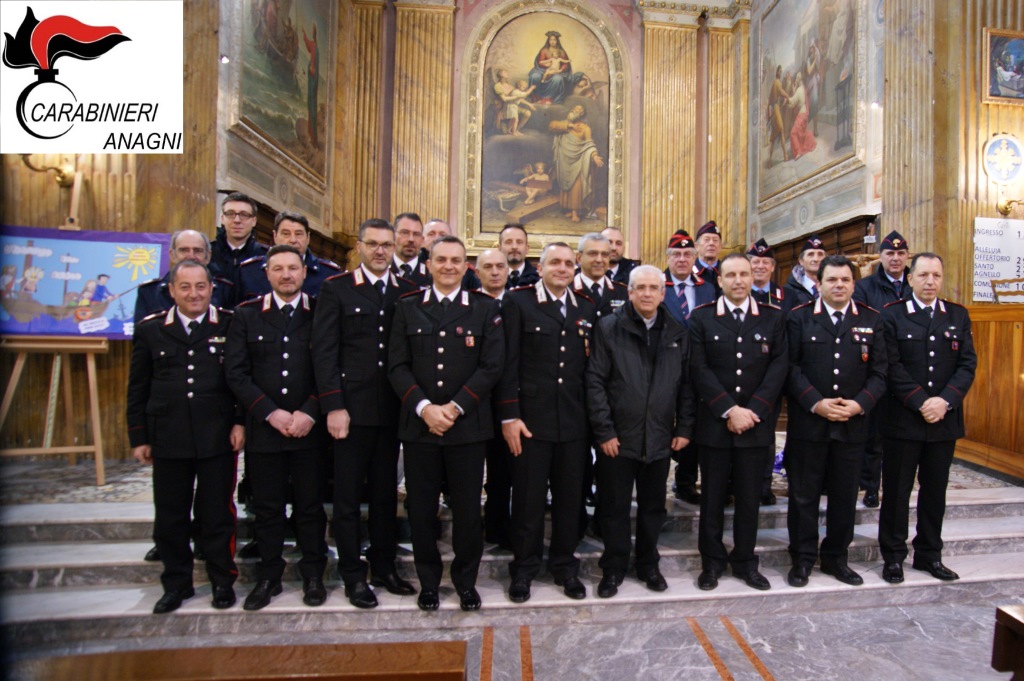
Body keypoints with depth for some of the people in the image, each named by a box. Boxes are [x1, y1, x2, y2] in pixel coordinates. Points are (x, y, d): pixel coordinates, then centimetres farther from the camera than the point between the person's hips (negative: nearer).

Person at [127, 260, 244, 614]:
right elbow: (138, 388, 9)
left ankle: (222, 581, 25)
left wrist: (241, 422, -6)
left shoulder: (230, 326, 0)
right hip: (168, 439, 3)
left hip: (218, 438, -2)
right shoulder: (150, 329, 6)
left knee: (218, 514, 8)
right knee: (170, 517, 12)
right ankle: (176, 583, 31)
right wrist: (139, 437, 7)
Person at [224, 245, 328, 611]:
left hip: (310, 429, -1)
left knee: (310, 507, 9)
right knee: (267, 508, 11)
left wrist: (309, 413, -12)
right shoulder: (246, 315, 6)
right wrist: (271, 413, -10)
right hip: (263, 428, 1)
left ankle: (313, 574, 25)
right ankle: (268, 577, 28)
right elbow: (236, 373, 0)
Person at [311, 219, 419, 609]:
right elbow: (324, 351, -4)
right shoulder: (336, 289, 2)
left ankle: (384, 566, 28)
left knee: (386, 492, 13)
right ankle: (353, 575, 22)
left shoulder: (409, 292, 8)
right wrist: (333, 406, -10)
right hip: (351, 408, -2)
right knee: (348, 495, 7)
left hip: (392, 410, 3)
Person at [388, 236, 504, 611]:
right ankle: (428, 580, 29)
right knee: (421, 507, 9)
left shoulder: (486, 308, 4)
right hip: (418, 424, 2)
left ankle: (466, 580, 28)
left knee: (467, 507, 7)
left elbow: (492, 365, -4)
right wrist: (423, 407, -12)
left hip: (468, 425, -1)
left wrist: (455, 407, -11)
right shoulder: (408, 307, 8)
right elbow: (397, 365, 2)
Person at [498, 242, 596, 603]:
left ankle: (564, 566, 32)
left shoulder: (586, 309, 11)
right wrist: (509, 415, -11)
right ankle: (524, 569, 27)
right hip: (531, 418, -3)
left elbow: (591, 366, 10)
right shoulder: (518, 302, -1)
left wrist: (594, 416, 6)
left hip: (575, 421, 4)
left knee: (570, 498, 13)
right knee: (528, 498, 8)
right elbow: (508, 363, -6)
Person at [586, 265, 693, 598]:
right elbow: (595, 380, -8)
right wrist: (604, 431, -11)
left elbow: (685, 384, 8)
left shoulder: (677, 333, 6)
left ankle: (648, 565, 34)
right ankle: (613, 570, 25)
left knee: (653, 507, 16)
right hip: (617, 437, -3)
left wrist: (684, 428, 3)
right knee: (614, 508, 8)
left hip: (660, 438, 3)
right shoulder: (609, 327, -4)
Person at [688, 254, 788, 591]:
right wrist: (729, 410, -13)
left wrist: (752, 410, -11)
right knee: (712, 497, 9)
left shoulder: (773, 317, 6)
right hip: (713, 423, -1)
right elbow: (699, 369, -6)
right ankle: (712, 561, 24)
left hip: (756, 424, 1)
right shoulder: (701, 317, 1)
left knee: (749, 497, 11)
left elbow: (779, 366, -1)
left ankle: (745, 561, 28)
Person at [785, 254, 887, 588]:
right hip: (807, 423, -2)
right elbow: (791, 367, -6)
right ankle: (802, 559, 20)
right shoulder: (799, 317, 0)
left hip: (852, 424, 3)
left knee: (844, 495, 13)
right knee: (803, 495, 6)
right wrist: (816, 403, -15)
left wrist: (859, 404, -11)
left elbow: (879, 373, 4)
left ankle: (836, 558, 30)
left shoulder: (871, 320, 7)